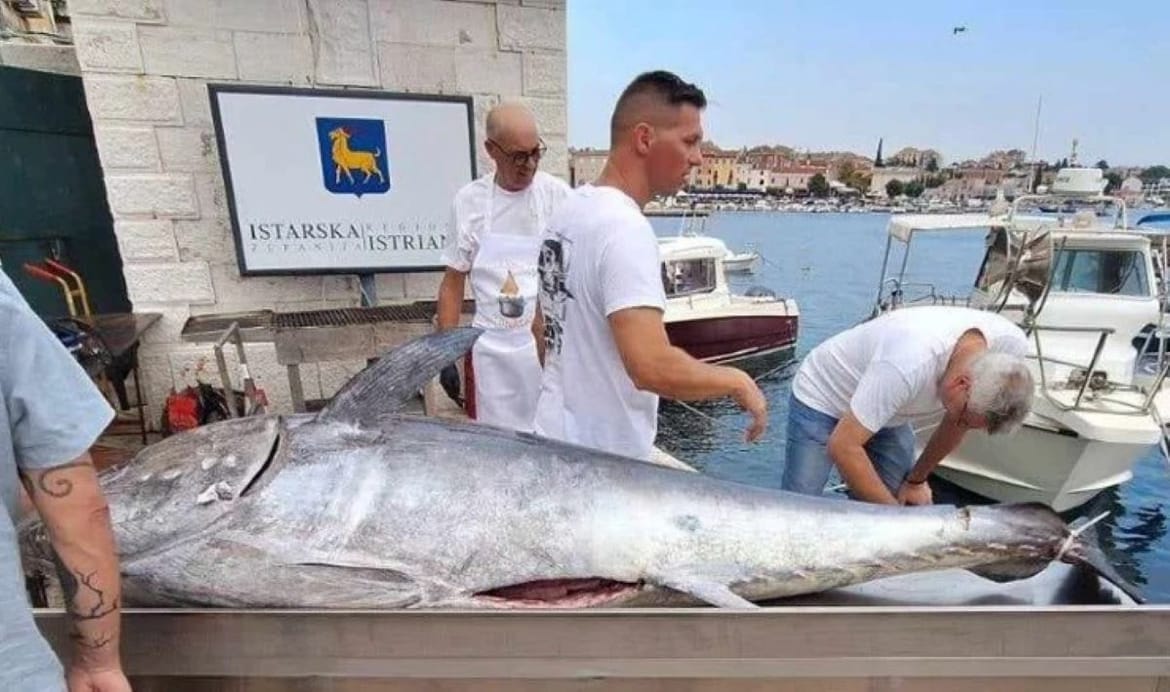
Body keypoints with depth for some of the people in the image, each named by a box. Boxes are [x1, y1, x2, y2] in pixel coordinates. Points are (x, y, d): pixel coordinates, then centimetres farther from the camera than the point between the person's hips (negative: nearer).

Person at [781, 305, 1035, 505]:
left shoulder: (1010, 346, -21)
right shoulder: (911, 362, -42)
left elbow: (958, 422, -3)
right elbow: (842, 447, -34)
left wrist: (916, 480, 3)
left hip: (888, 410, 6)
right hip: (822, 398, -6)